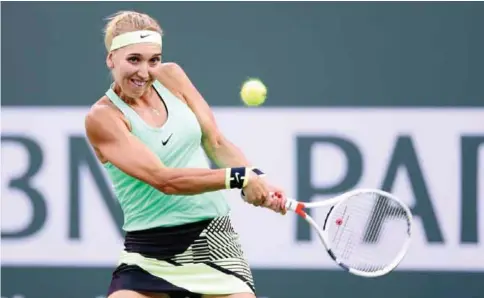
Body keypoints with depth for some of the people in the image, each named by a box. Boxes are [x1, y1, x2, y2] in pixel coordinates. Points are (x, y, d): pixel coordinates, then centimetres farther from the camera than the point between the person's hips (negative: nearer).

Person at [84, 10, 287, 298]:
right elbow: (164, 179, -20)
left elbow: (217, 143, 4)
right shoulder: (102, 118, -11)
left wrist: (256, 177, -15)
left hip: (213, 241, 4)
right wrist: (238, 177, -29)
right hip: (149, 252, -4)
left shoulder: (171, 77, 4)